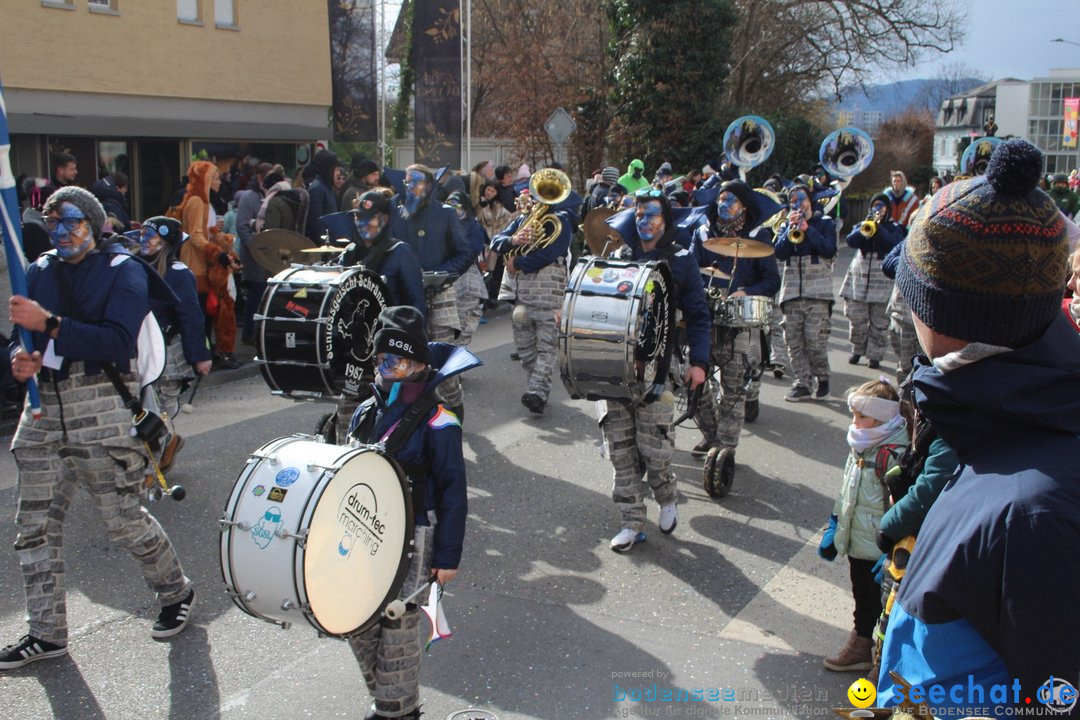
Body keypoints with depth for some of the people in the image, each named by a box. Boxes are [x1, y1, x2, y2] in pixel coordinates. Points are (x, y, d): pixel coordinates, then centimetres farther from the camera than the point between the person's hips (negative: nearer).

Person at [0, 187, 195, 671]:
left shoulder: (123, 271, -3)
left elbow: (118, 344, -17)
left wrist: (49, 324, -23)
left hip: (101, 407, -6)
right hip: (43, 408, 6)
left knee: (124, 520, -1)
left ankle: (176, 593, 23)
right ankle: (45, 633, 20)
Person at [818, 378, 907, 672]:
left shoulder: (895, 454, -24)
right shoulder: (861, 444, 4)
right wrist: (834, 527, 19)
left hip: (879, 550, -9)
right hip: (856, 543, 9)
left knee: (883, 603, 6)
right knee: (862, 598, 23)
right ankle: (860, 645, 40)